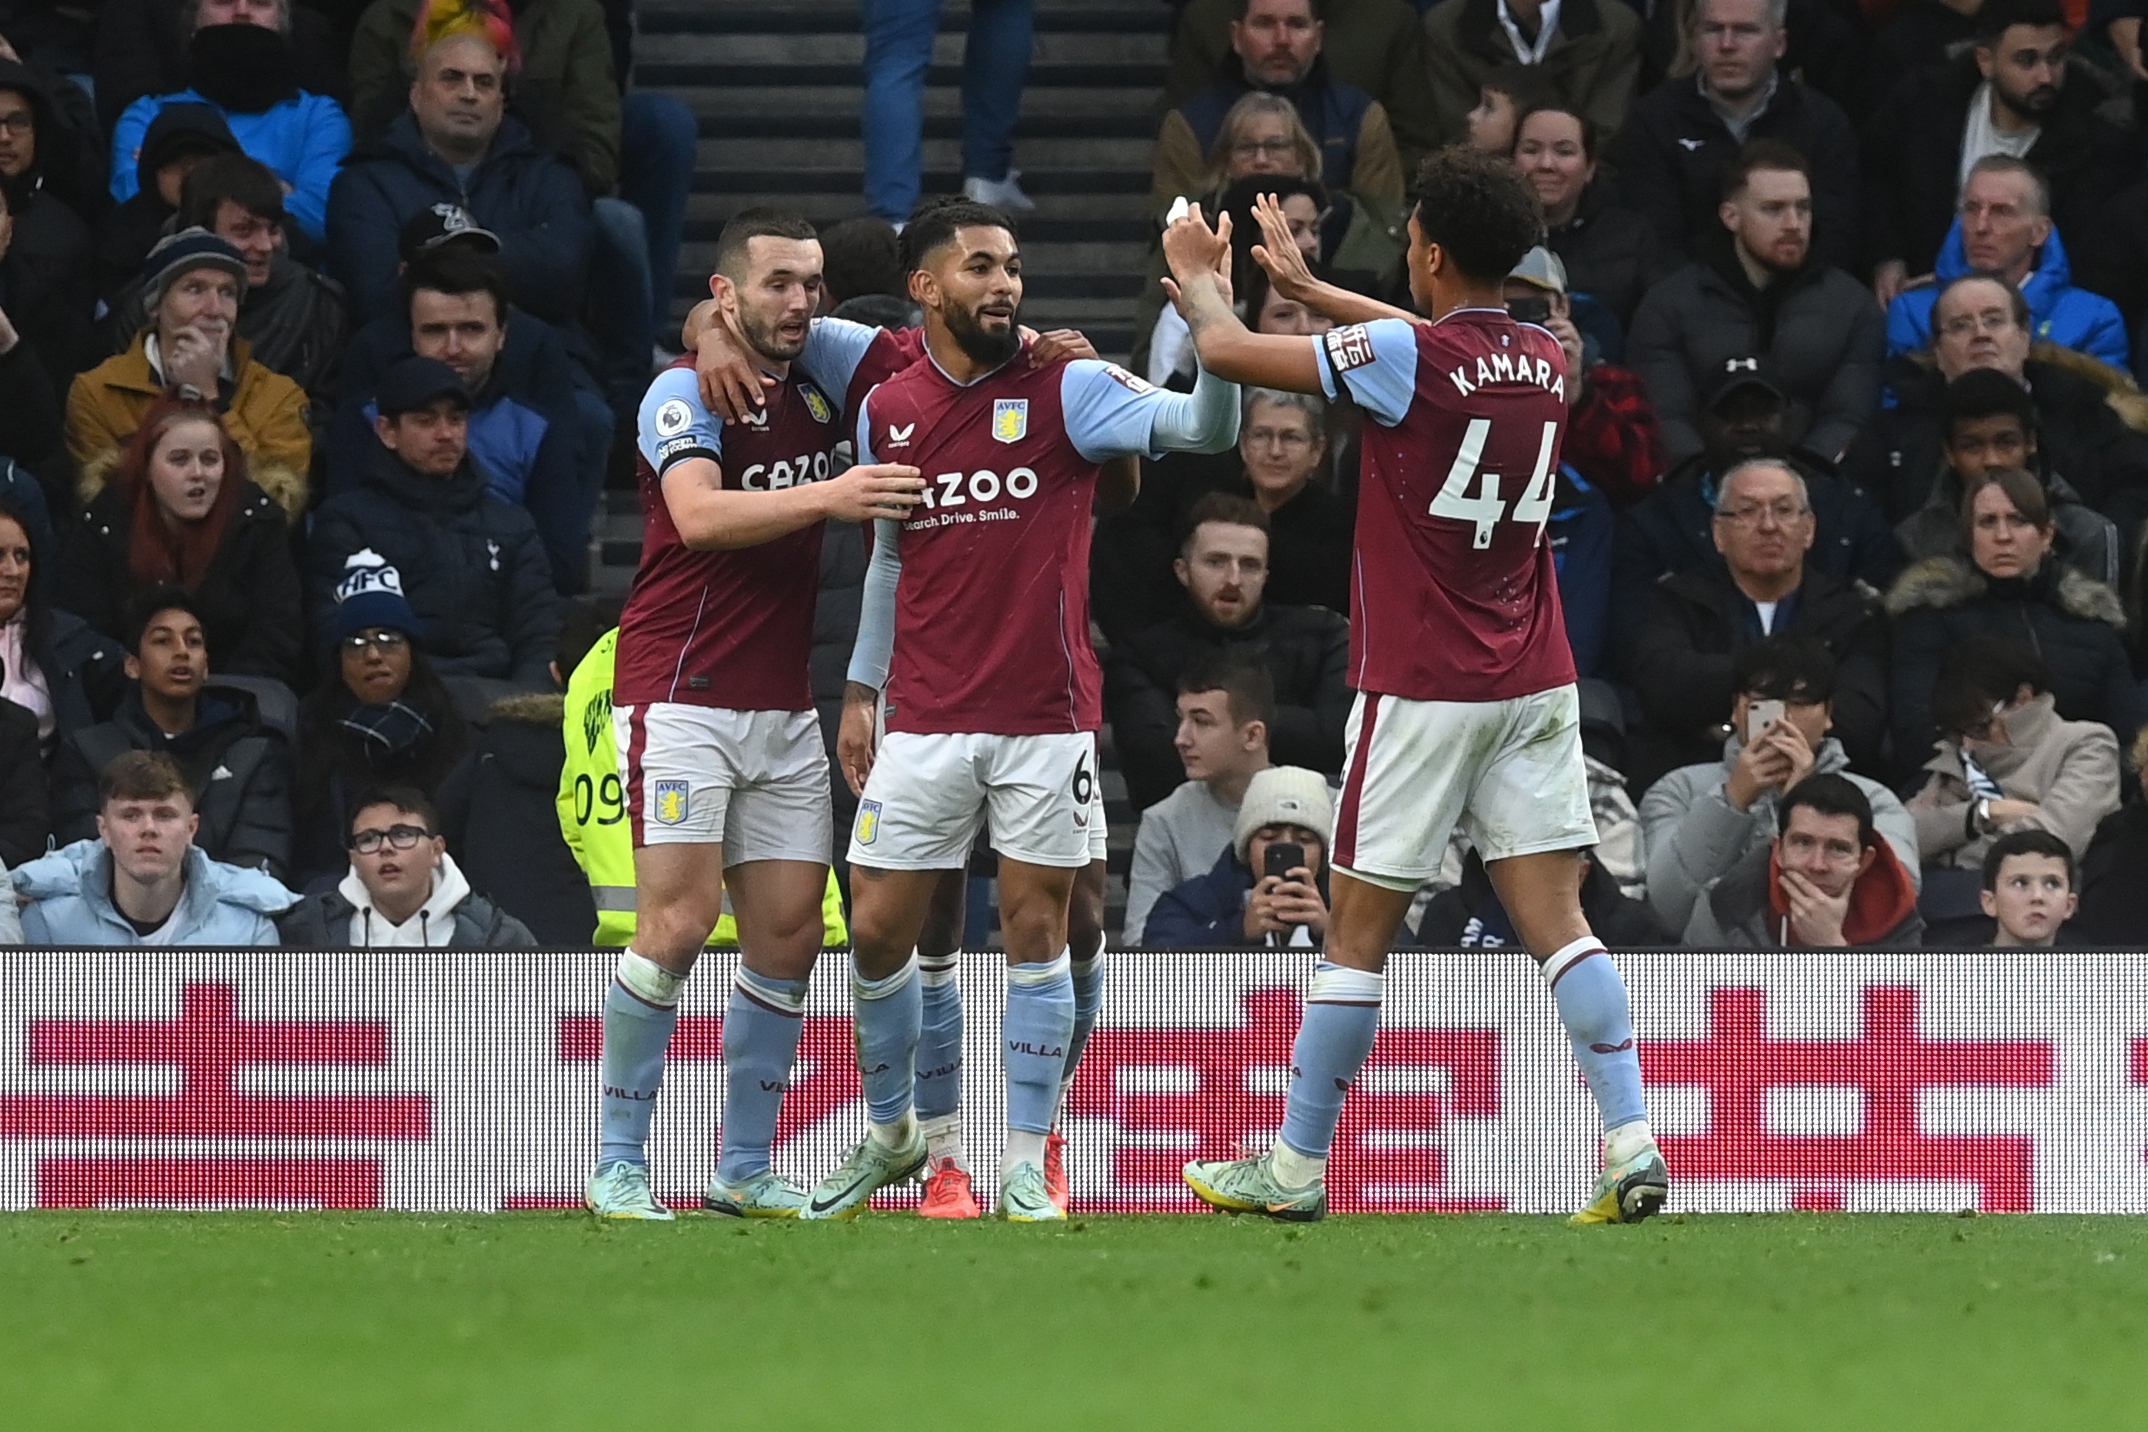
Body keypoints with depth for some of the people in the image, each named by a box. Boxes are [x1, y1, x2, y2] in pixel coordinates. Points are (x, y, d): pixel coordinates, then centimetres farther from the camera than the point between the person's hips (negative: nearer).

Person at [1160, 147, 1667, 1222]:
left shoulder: (1407, 358, -15)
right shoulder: (1545, 361, 5)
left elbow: (1227, 350, -6)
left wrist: (1195, 270, 15)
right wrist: (1305, 284, 35)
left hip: (1419, 690, -5)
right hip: (1535, 685, 5)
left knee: (1358, 931, 4)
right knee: (1557, 919, 2)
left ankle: (1295, 1168, 12)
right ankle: (1632, 1144, -11)